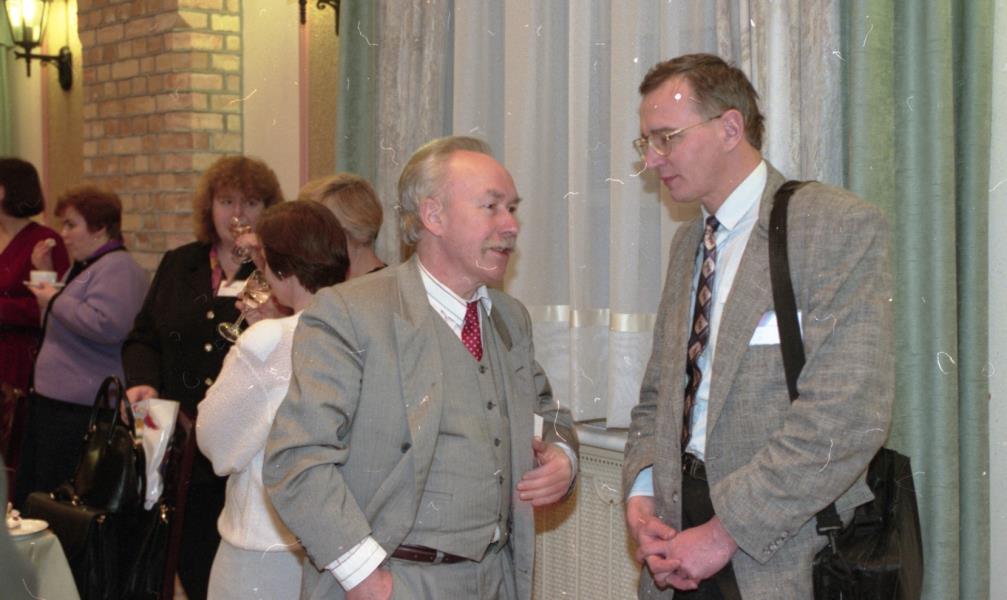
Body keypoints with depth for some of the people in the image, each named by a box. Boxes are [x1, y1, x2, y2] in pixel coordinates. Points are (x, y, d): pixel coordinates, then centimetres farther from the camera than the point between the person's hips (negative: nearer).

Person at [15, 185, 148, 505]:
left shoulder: (118, 268, -13)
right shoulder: (83, 266, 19)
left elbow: (107, 325, -29)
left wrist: (55, 301, -16)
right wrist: (47, 276, 15)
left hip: (78, 410, -11)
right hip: (50, 396, 11)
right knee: (30, 493, 13)